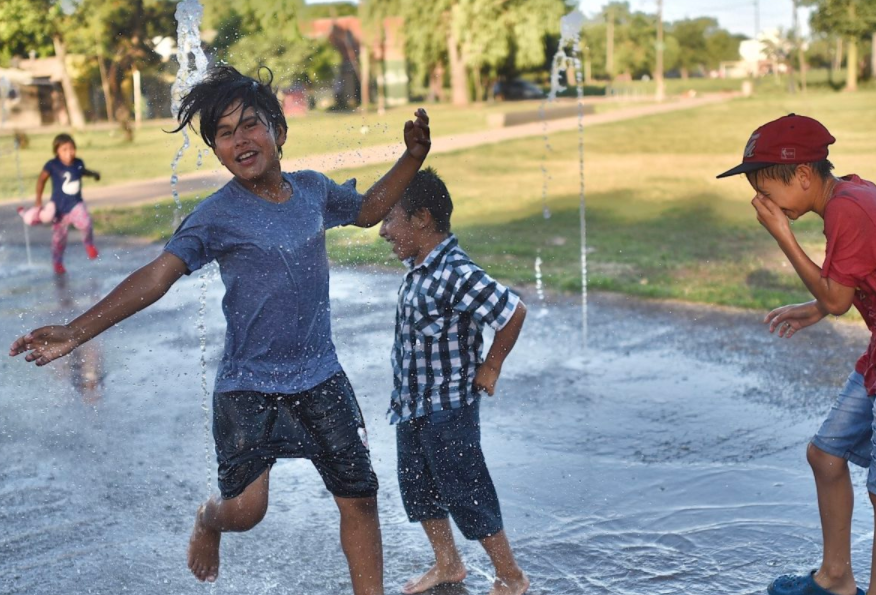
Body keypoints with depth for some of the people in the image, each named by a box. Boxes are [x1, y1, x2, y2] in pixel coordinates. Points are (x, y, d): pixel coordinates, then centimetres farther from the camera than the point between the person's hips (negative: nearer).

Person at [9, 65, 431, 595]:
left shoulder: (313, 189, 2)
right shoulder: (217, 216, -12)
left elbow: (368, 210, 22)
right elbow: (157, 275, -20)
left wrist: (414, 157, 11)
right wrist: (75, 332, -30)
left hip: (321, 377, 4)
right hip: (248, 386, -3)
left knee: (360, 497, 5)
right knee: (246, 510, -5)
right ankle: (207, 521, 33)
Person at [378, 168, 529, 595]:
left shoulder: (456, 275, -26)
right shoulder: (419, 267, 2)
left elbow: (513, 311, -26)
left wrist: (489, 368, -14)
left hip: (447, 408, -9)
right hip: (411, 404, 9)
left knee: (465, 495, 3)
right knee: (416, 488, 20)